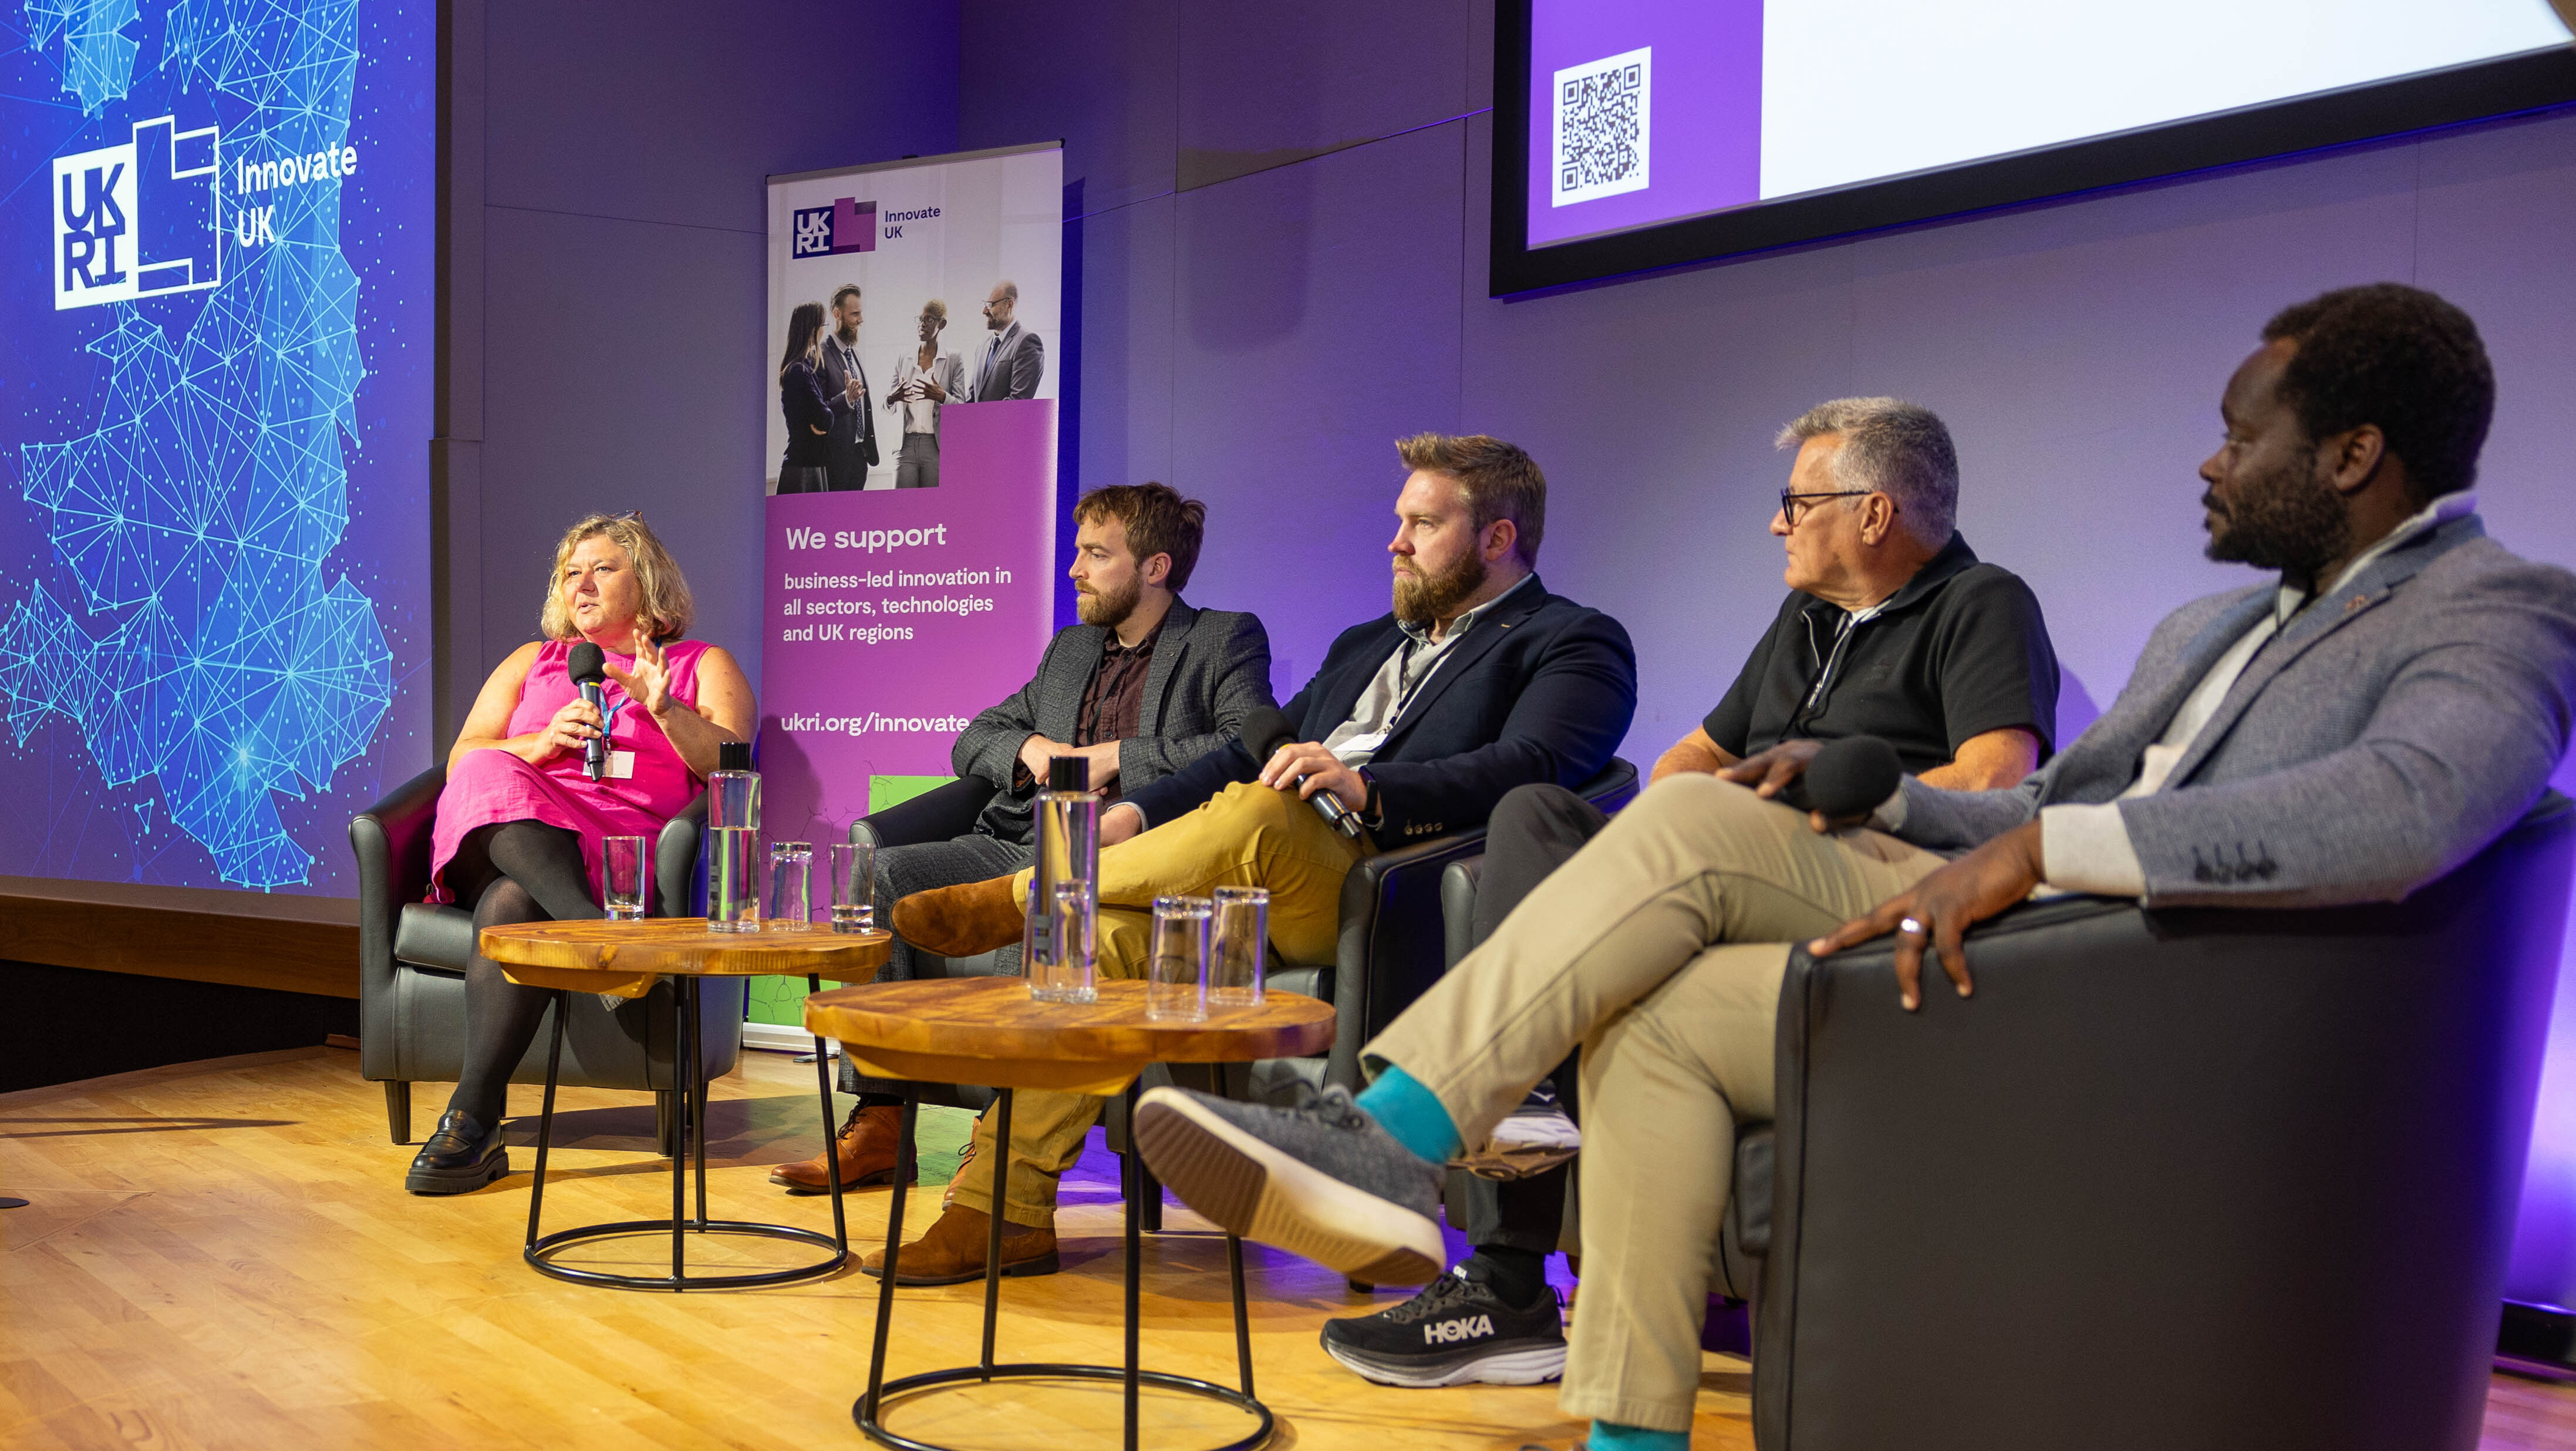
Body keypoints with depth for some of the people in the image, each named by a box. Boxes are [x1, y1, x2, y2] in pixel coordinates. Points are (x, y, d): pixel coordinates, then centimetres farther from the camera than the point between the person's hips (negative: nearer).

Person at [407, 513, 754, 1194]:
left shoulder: (702, 666, 22)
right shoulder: (532, 662, 31)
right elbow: (461, 760, 18)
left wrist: (662, 709, -11)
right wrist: (542, 743, -1)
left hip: (616, 850, -3)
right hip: (497, 839, 3)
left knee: (512, 904, -35)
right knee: (492, 777, -34)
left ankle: (474, 1120, -40)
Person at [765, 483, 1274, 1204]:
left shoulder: (1227, 641, 8)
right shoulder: (1069, 648, 28)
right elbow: (973, 740, 28)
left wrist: (1112, 755, -10)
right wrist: (1030, 749, 4)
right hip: (1022, 846, 7)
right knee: (886, 872, -17)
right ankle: (878, 1122, -17)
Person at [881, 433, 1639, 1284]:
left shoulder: (1577, 645, 8)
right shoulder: (1365, 645, 32)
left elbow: (1532, 769, -12)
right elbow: (1258, 751, 27)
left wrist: (1367, 787, -26)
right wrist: (1138, 813, 9)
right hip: (1270, 889, 7)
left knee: (1256, 810, -34)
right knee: (1097, 931, -19)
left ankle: (1019, 897, -14)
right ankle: (1005, 1210, -15)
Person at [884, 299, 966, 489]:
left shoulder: (953, 361, 4)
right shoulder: (903, 360, 14)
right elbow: (887, 406, 14)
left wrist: (942, 397, -22)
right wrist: (892, 398, -10)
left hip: (937, 446, -2)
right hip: (906, 445, 2)